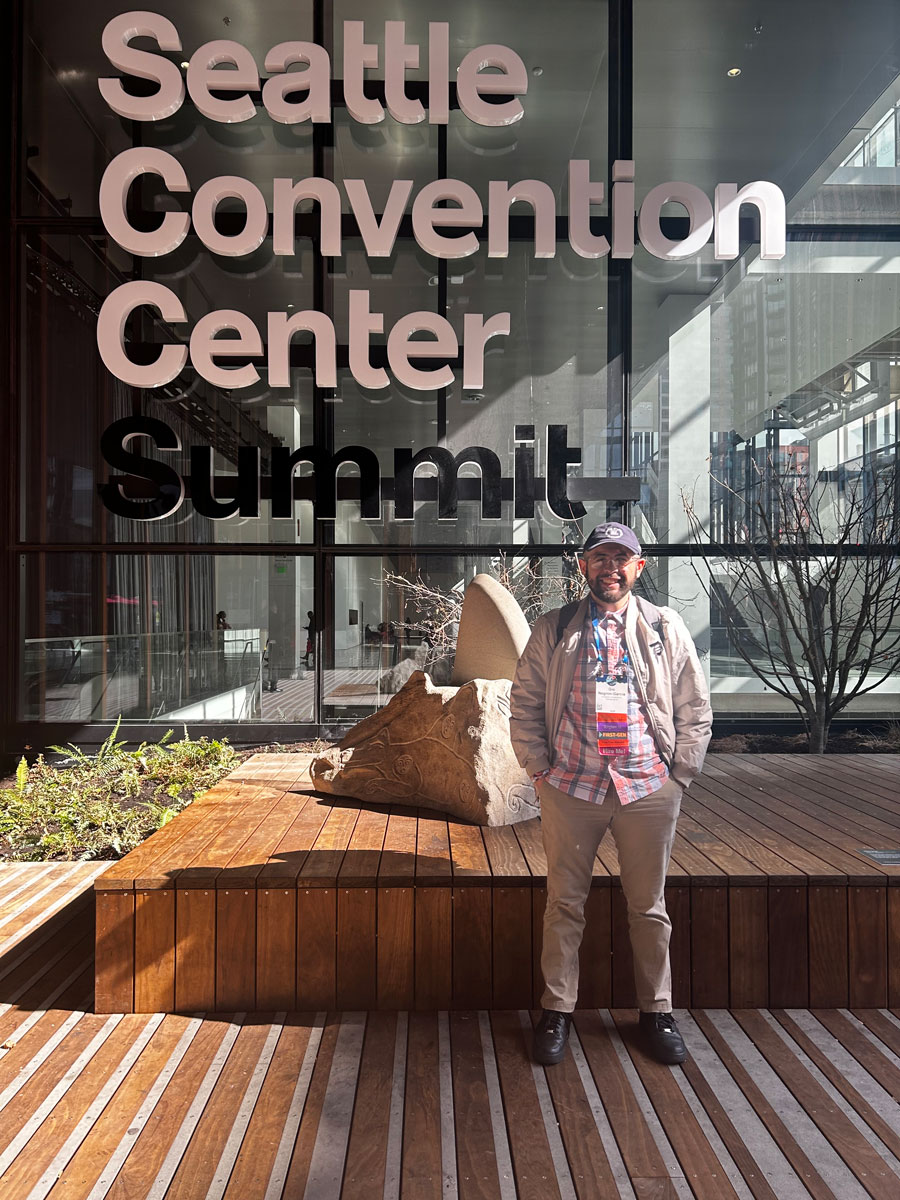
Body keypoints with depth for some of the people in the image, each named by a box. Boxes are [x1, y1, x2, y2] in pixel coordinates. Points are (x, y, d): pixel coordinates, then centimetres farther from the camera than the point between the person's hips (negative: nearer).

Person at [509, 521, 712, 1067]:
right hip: (571, 788, 0)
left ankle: (657, 1011, 32)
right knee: (565, 903, 10)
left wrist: (678, 775, 2)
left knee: (649, 906, 13)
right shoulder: (552, 629, 3)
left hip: (648, 789, 0)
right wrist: (541, 770, 1)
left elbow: (696, 710, 7)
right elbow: (525, 705, 6)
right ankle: (557, 1009, 27)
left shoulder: (666, 628, 3)